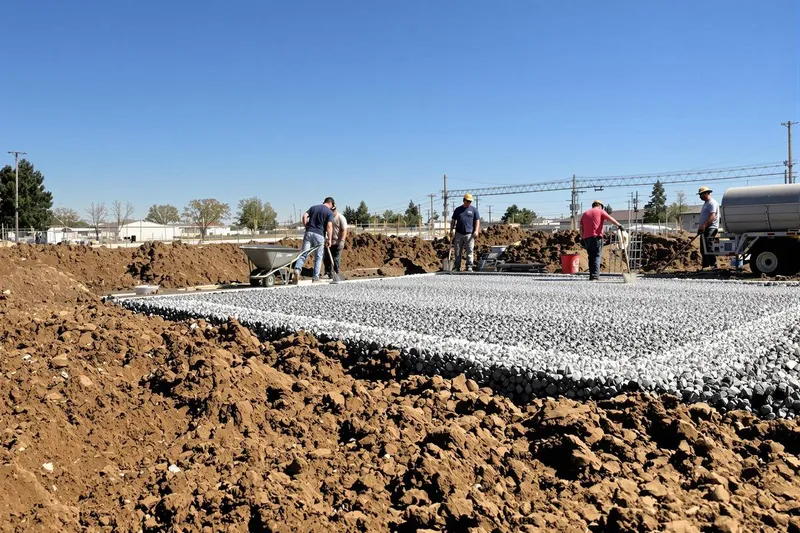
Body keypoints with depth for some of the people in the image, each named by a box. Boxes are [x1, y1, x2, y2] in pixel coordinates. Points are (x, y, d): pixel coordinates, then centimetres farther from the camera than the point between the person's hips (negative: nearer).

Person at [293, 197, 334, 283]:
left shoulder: (314, 207, 16)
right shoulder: (330, 212, 2)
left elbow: (304, 216, 2)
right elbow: (329, 226, -9)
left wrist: (306, 226, 12)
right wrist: (329, 239, -4)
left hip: (309, 233, 3)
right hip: (319, 235, -3)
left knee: (303, 254, 1)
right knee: (318, 257, 9)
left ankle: (297, 269, -25)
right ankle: (315, 278, 9)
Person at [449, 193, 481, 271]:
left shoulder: (474, 209, 8)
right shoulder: (457, 209, 14)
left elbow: (477, 221, 4)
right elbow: (453, 221, 16)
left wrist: (476, 231, -8)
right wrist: (451, 231, 7)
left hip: (469, 234, -2)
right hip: (458, 234, 2)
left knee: (469, 251, -4)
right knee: (458, 252, 4)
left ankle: (469, 267, 1)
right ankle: (457, 268, 11)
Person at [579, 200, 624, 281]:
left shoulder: (585, 213, 20)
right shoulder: (600, 211, 7)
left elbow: (581, 227, 15)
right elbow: (611, 219, 0)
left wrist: (582, 238, 15)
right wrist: (619, 225, 6)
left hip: (586, 238, 5)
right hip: (596, 237, -5)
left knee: (591, 256, 10)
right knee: (597, 256, -5)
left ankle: (591, 276, 7)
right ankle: (595, 275, -16)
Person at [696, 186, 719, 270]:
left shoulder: (712, 203, -10)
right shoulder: (706, 203, 22)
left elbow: (712, 216, -22)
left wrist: (704, 225, -30)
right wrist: (700, 227, 19)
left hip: (710, 228, -10)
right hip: (705, 229, 10)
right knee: (703, 248, 10)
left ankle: (713, 265, -15)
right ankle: (705, 265, 15)